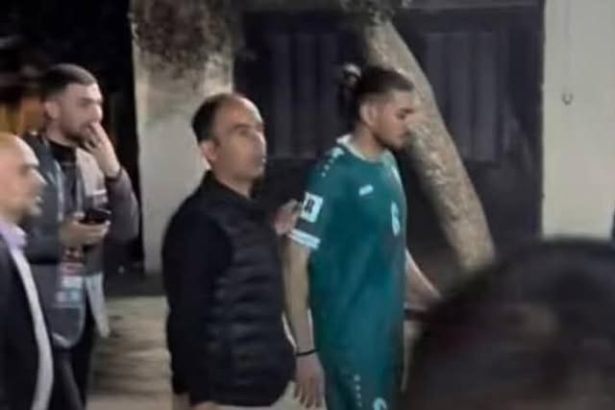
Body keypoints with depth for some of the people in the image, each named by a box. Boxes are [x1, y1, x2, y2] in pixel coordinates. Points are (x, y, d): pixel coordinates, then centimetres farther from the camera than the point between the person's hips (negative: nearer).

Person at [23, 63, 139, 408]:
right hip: (39, 317, -6)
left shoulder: (91, 162, 8)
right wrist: (58, 238, -21)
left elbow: (126, 231, 5)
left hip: (84, 311, 7)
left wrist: (113, 172, -7)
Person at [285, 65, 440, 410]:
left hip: (388, 335, 8)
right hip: (350, 340, -8)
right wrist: (306, 350, -20)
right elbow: (297, 263, -18)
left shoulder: (388, 164, 7)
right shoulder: (334, 175, -18)